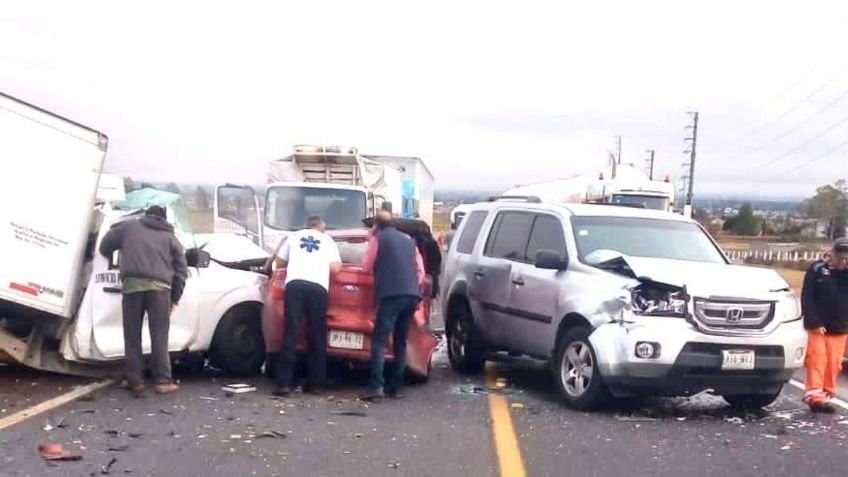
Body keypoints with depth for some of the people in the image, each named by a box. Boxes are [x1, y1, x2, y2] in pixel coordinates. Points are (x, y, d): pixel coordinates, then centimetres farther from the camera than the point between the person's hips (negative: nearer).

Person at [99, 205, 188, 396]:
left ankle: (135, 381, 8)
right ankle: (162, 381, 1)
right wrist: (174, 298, 21)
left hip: (132, 285, 0)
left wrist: (112, 257, 49)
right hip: (159, 287, 0)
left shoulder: (129, 226, 22)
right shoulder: (170, 237, 22)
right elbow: (181, 270, 16)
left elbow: (105, 246, 26)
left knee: (132, 336, 7)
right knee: (159, 337, 3)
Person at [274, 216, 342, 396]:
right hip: (318, 287, 0)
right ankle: (315, 383, 8)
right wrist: (338, 264, 33)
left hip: (295, 283, 0)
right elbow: (335, 268, 11)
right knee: (317, 336, 8)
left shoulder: (295, 236, 27)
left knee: (290, 334, -4)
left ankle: (284, 383, -11)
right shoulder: (328, 240, 23)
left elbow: (281, 262, 33)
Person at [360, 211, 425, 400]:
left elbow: (367, 266, 12)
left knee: (379, 340, -9)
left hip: (391, 294, -6)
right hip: (412, 294, 6)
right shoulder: (408, 240, 24)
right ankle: (396, 386, 11)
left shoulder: (377, 238, 7)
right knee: (400, 342, 13)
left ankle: (376, 386, -20)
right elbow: (420, 270, 19)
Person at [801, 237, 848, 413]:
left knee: (833, 364, 4)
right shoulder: (817, 270, -3)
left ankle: (826, 397, 11)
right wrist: (814, 323, -13)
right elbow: (807, 298, -6)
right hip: (818, 327, -3)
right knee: (817, 360, -10)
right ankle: (814, 396, -12)